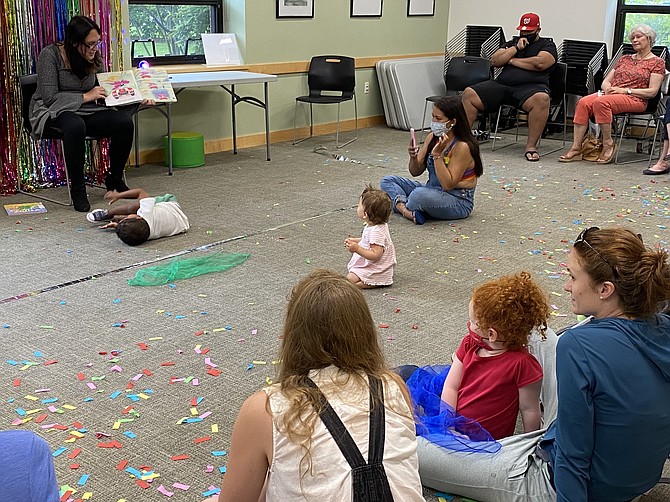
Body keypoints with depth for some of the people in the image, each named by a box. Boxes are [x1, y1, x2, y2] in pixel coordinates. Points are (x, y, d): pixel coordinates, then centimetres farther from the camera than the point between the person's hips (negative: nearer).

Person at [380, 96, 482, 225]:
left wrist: (437, 155, -27)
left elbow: (448, 184, -24)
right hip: (432, 192, 8)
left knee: (419, 194, -37)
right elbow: (416, 172, 6)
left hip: (458, 201, -8)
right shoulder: (432, 137, 2)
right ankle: (405, 210, -24)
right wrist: (413, 157, -15)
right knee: (387, 181, 1)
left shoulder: (462, 147, -20)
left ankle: (400, 207, -5)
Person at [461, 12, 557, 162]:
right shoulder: (512, 43, 27)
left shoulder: (547, 45, 13)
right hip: (501, 85, 4)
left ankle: (531, 146, -34)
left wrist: (512, 60, 2)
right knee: (469, 94, -14)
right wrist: (516, 48, 3)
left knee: (542, 99, -39)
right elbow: (494, 61, 12)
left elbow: (539, 63, -9)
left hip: (531, 86, -4)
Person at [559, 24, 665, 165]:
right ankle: (576, 149, -32)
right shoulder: (624, 59, 26)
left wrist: (626, 90, -11)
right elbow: (606, 81, 20)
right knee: (583, 102, -27)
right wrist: (608, 88, -5)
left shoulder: (657, 62, 8)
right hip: (611, 94, 5)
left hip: (635, 99, -5)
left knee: (601, 102, -36)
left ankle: (608, 144, -24)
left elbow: (652, 91, -3)